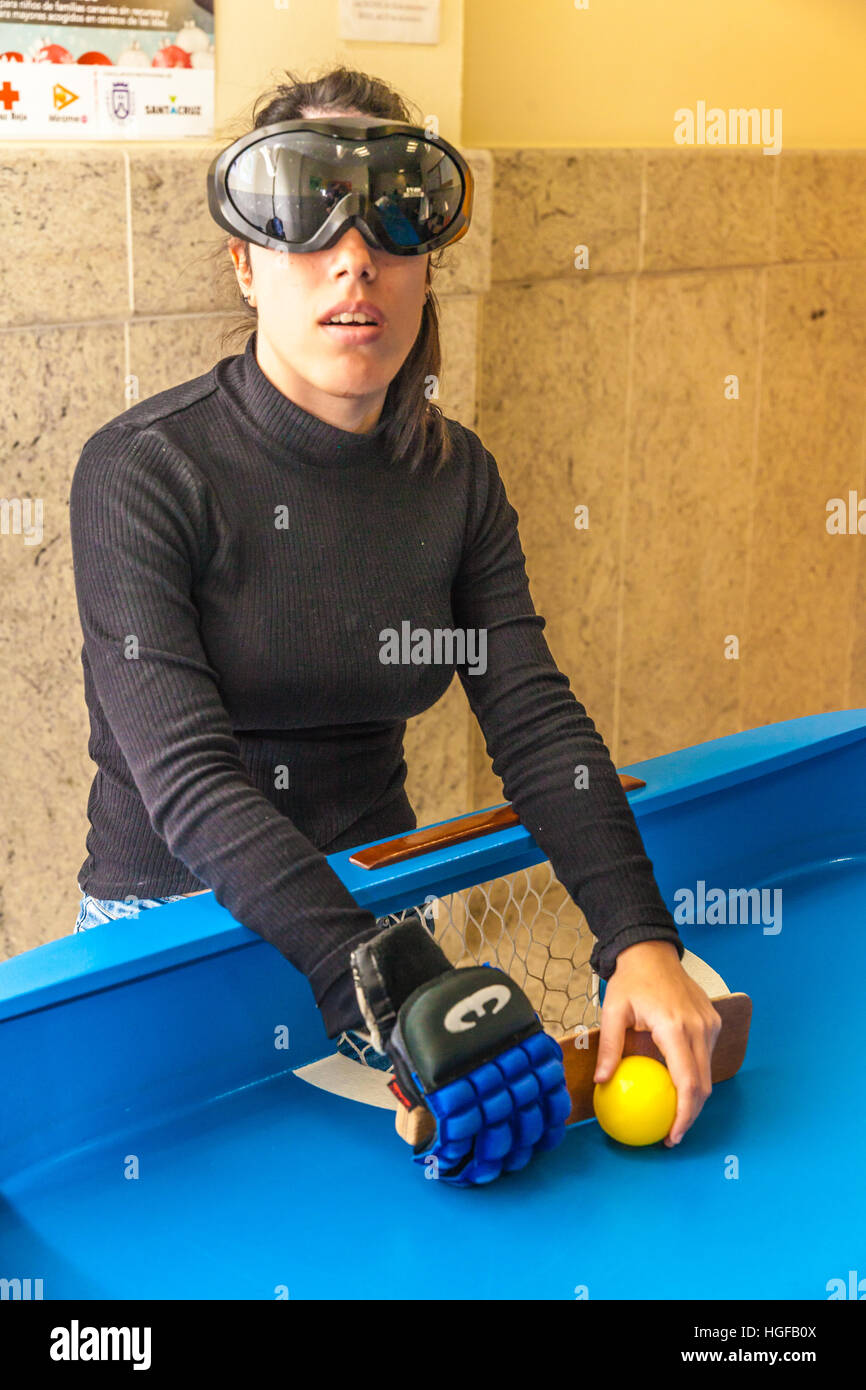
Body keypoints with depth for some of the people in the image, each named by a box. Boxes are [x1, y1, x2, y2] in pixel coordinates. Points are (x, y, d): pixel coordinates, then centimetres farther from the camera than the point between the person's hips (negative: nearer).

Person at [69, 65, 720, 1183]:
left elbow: (534, 718, -11)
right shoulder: (142, 471, -21)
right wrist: (388, 985, -40)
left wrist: (641, 940, -28)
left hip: (378, 900, 4)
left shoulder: (455, 477, -4)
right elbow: (188, 777, -29)